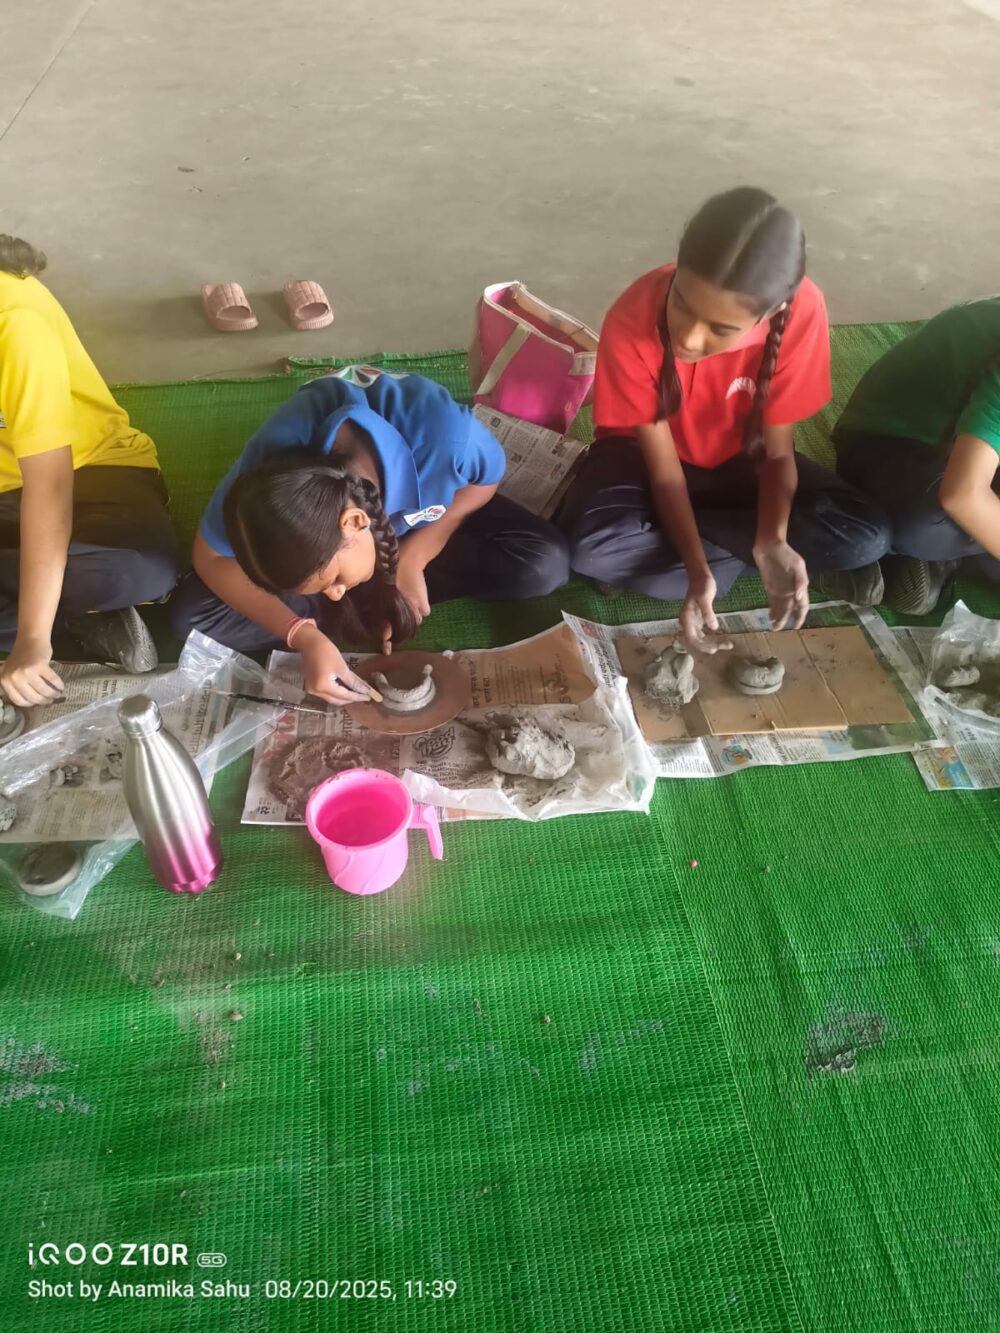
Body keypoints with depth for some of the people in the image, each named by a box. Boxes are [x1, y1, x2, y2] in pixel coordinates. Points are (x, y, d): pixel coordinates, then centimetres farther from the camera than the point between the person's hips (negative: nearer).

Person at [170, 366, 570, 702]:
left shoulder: (445, 434, -42)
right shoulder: (272, 460, -38)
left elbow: (489, 478, -17)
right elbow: (209, 560, -22)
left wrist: (411, 560, -24)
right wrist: (305, 636, -35)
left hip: (420, 512, 0)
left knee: (544, 564, -24)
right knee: (190, 614, -19)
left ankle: (366, 597, -13)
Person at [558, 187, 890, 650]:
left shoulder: (800, 312, -28)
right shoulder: (631, 323, -31)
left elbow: (778, 451, -16)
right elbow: (663, 466, -21)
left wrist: (773, 542, -35)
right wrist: (698, 569, -34)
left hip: (739, 457, 2)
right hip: (646, 450, -1)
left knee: (865, 536, -19)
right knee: (591, 547, -34)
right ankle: (738, 558, -13)